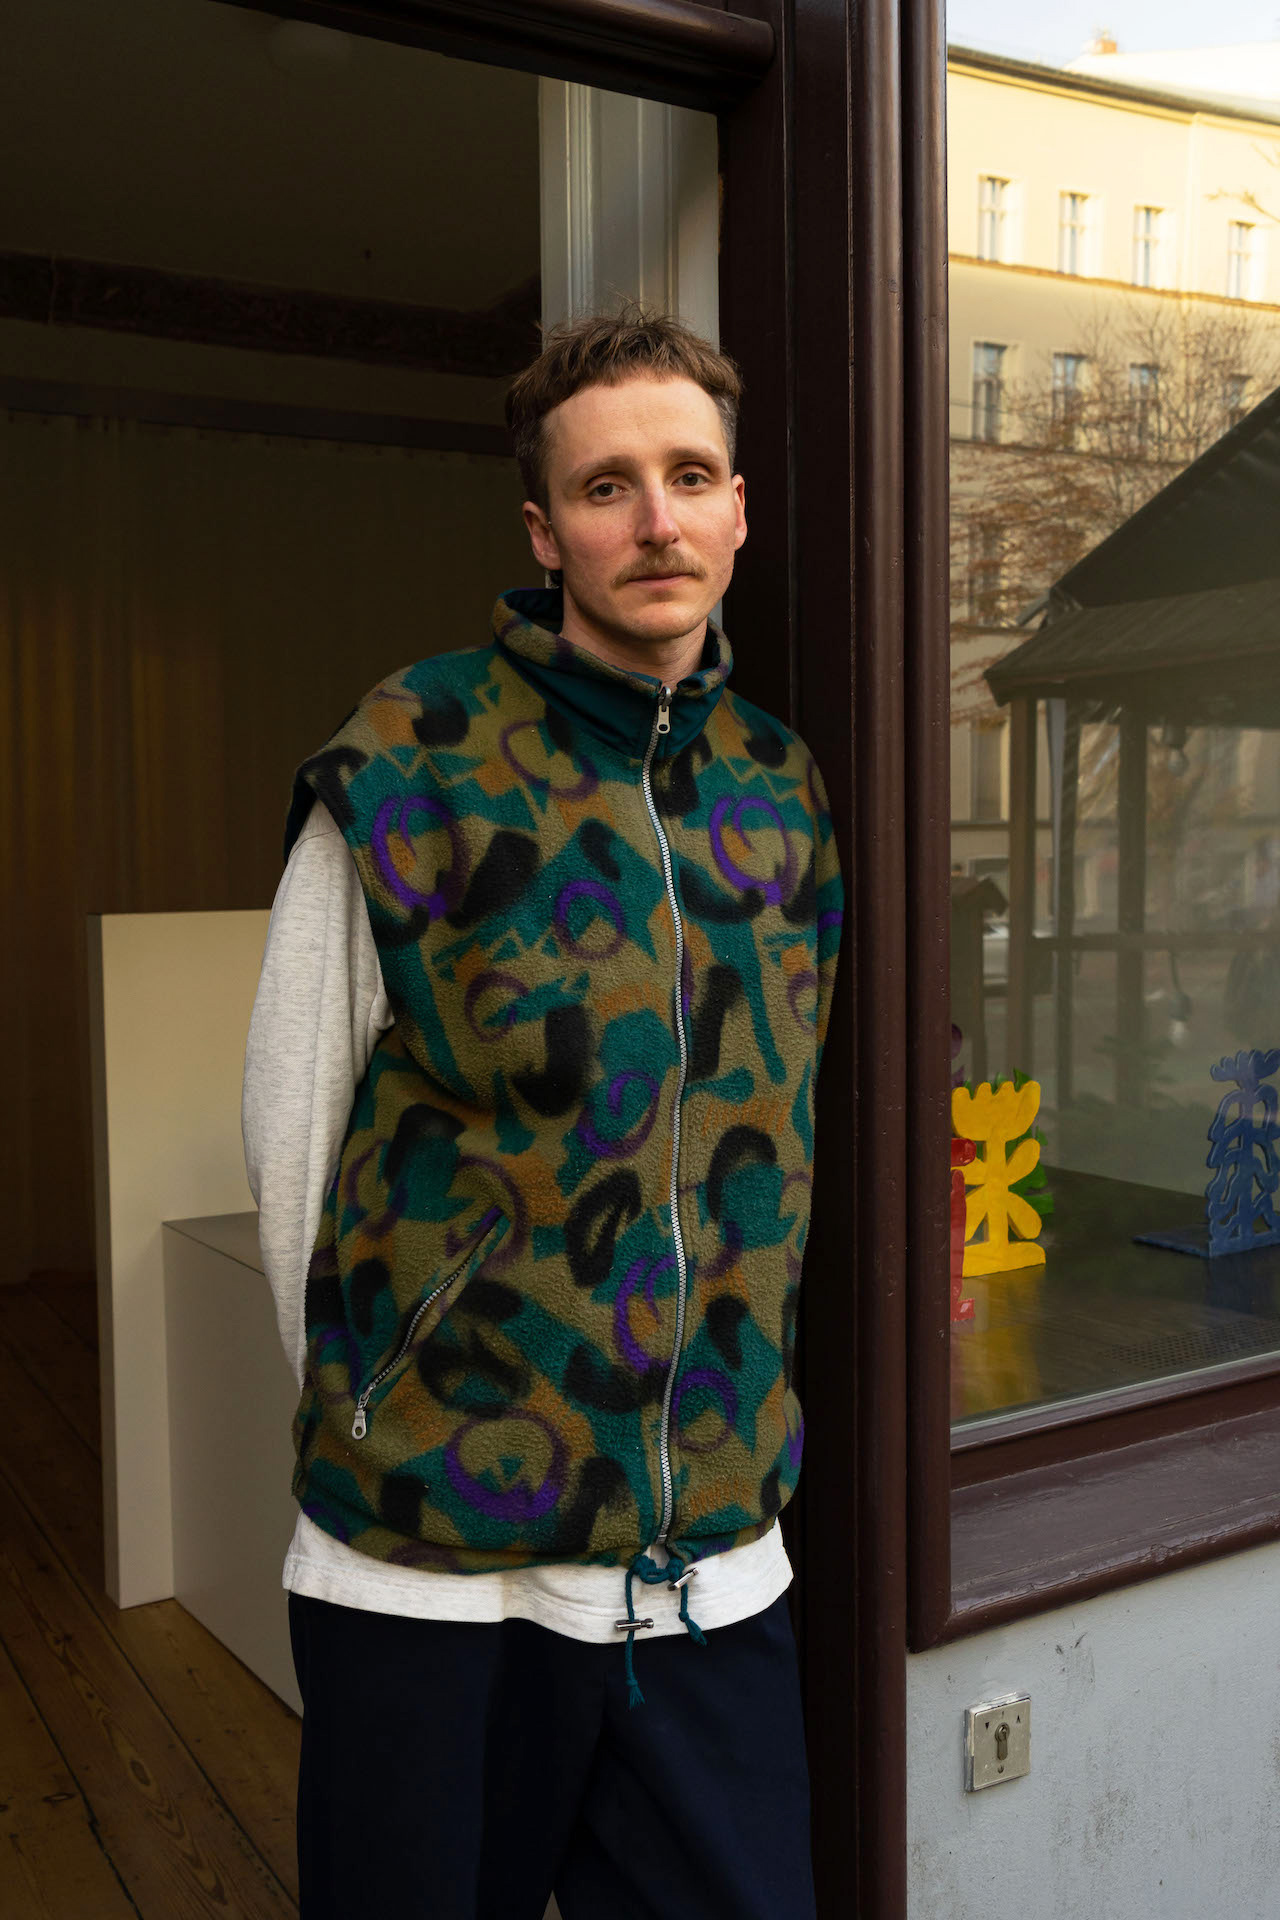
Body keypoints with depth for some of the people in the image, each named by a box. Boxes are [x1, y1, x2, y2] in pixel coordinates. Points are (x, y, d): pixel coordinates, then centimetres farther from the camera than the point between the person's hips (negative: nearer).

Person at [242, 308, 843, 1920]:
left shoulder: (783, 790, 4)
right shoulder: (412, 770, -11)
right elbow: (292, 1125, -5)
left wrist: (726, 1410, 12)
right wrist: (375, 1422, 1)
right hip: (427, 1574, -3)